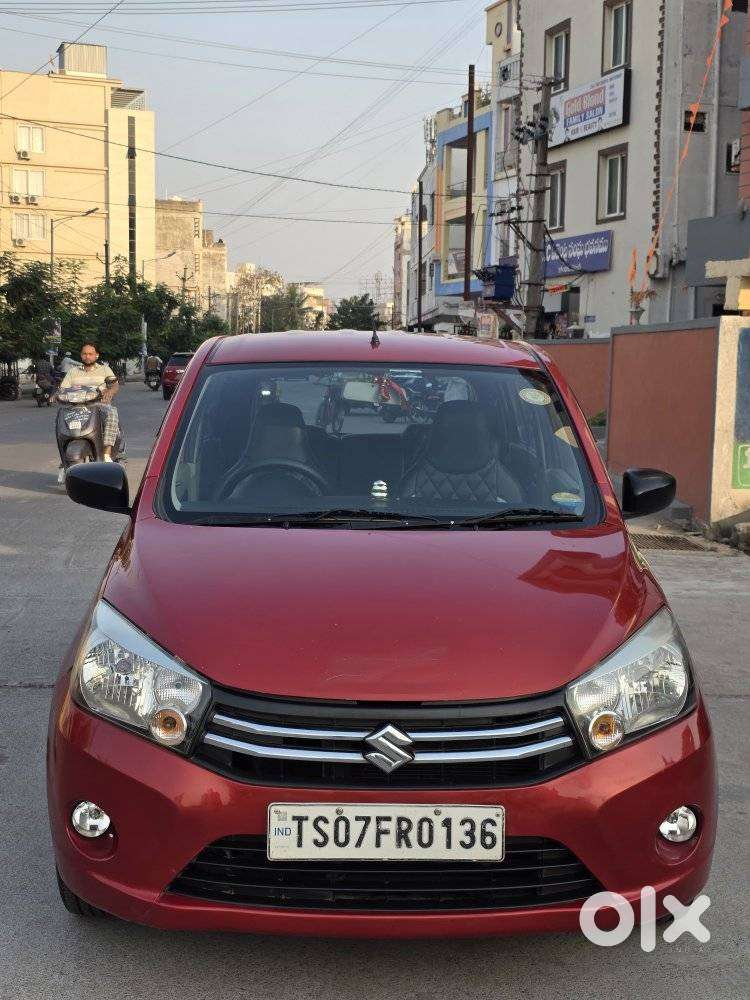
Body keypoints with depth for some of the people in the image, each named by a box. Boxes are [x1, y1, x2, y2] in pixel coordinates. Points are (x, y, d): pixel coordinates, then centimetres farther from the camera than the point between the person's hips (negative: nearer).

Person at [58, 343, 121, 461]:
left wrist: (110, 391, -21)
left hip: (100, 404, -2)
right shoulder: (73, 372, 25)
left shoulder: (105, 369, 19)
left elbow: (115, 386, 4)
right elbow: (62, 389, 18)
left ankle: (107, 454, -43)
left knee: (112, 414, -37)